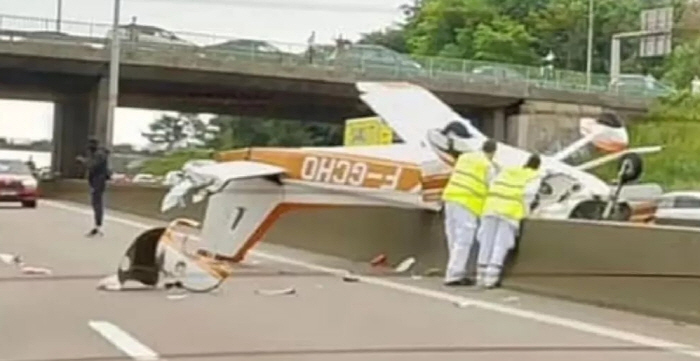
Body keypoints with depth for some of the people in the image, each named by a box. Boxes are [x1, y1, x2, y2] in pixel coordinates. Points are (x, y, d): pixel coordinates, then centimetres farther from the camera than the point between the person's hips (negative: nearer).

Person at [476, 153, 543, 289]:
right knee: (501, 246, -4)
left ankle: (481, 277, 10)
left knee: (487, 243, 8)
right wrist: (525, 211, 4)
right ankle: (491, 278, -10)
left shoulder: (508, 170, 25)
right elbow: (528, 193, -7)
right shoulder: (534, 176, 10)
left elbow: (493, 186, 16)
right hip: (511, 212, -5)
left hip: (492, 206, 5)